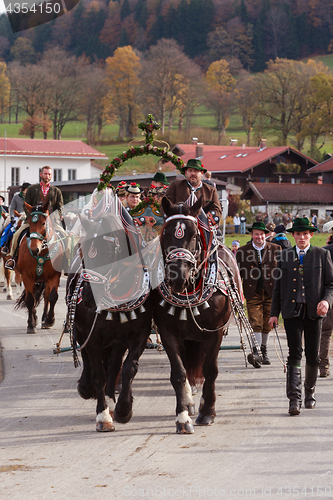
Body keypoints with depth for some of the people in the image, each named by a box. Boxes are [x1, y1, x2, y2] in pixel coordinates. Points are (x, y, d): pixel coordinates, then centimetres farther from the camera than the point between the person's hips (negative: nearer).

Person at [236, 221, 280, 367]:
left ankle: (263, 351, 24)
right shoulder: (242, 251, 3)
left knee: (266, 324, 8)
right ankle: (256, 351, -17)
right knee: (255, 323, -12)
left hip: (270, 292, 1)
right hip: (253, 293, -1)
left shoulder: (275, 249, 5)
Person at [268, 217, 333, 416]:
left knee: (313, 356, 7)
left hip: (314, 311, 0)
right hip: (292, 311, 0)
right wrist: (274, 313, 7)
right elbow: (278, 286, 12)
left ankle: (310, 393, 27)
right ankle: (294, 399, -11)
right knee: (295, 355, -8)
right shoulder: (285, 256, 9)